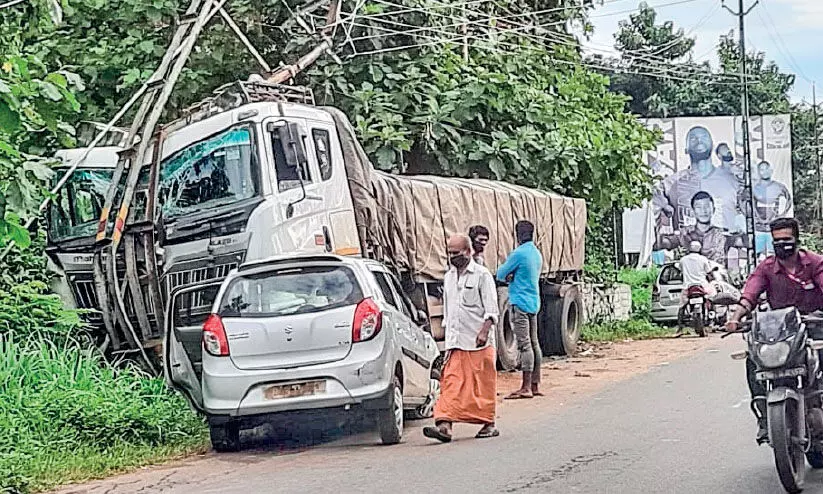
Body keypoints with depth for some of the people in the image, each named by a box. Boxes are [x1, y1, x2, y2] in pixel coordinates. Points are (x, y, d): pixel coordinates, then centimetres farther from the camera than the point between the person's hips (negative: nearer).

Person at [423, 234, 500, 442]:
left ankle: (489, 424, 15)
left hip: (478, 342, -5)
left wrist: (484, 332, -19)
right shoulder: (449, 277, 16)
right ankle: (444, 425, -14)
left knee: (483, 384, 2)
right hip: (455, 342, 5)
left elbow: (491, 310, -8)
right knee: (451, 382, -6)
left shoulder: (482, 275, -4)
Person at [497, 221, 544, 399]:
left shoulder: (519, 253, -14)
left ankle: (526, 388, -11)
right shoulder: (536, 253, 14)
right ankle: (535, 385, 14)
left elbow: (500, 274, -7)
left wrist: (508, 275, 13)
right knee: (534, 343, 10)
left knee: (524, 345, -10)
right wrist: (513, 275, 5)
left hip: (520, 303, -9)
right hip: (534, 302, 9)